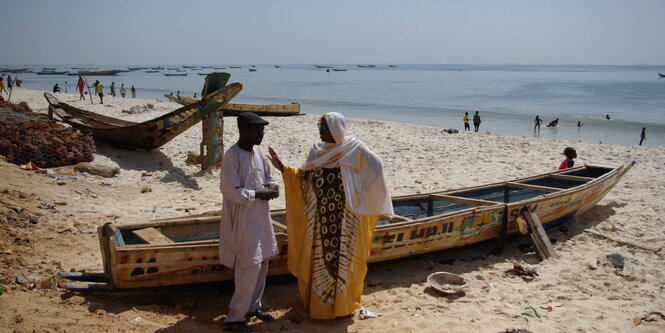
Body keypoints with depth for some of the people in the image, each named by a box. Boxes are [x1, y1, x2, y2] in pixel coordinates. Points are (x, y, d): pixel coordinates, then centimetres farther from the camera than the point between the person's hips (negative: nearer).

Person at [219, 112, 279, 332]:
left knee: (262, 263, 14)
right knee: (250, 267, -7)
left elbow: (268, 175, 18)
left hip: (260, 217, 8)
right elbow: (231, 192, -22)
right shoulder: (232, 156, -18)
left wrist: (271, 185, -4)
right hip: (242, 219, -8)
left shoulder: (256, 151, 6)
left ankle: (253, 306, 31)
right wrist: (259, 194, -18)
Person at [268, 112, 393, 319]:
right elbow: (304, 177, 10)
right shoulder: (318, 149, 5)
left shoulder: (354, 150, -10)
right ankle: (318, 300, 30)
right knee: (319, 258, 13)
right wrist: (282, 168, 1)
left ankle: (343, 304, 23)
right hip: (321, 217, 5)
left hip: (345, 219, -4)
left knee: (342, 258, 6)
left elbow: (376, 165, -14)